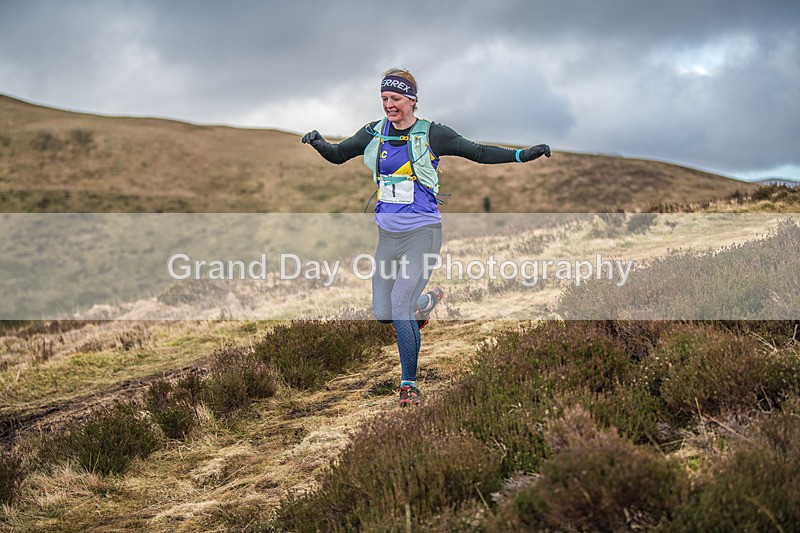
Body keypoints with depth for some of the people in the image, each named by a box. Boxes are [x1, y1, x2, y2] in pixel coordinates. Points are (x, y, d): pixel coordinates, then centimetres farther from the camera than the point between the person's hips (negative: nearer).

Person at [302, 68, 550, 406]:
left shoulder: (431, 134, -5)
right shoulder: (375, 132, 6)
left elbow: (478, 153, -2)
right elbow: (338, 155, 9)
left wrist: (523, 155, -10)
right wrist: (319, 144, -13)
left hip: (422, 232, -5)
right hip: (387, 234, 5)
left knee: (400, 304, -18)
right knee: (382, 313, 4)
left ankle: (409, 384, -2)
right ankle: (424, 302, 38)